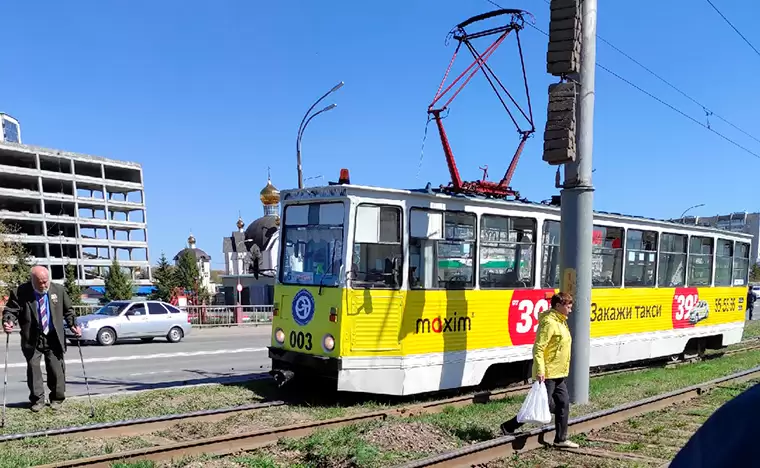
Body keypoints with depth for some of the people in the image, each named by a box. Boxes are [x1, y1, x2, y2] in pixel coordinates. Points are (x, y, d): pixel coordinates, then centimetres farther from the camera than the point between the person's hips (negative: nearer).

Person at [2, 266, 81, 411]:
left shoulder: (59, 290, -1)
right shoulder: (20, 292, -8)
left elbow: (68, 310, 9)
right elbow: (10, 310, -3)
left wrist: (73, 325, -5)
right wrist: (8, 322, -24)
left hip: (54, 338, 1)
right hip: (32, 339, -1)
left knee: (56, 369, 4)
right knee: (33, 368, 0)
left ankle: (57, 398, 20)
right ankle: (37, 400, 14)